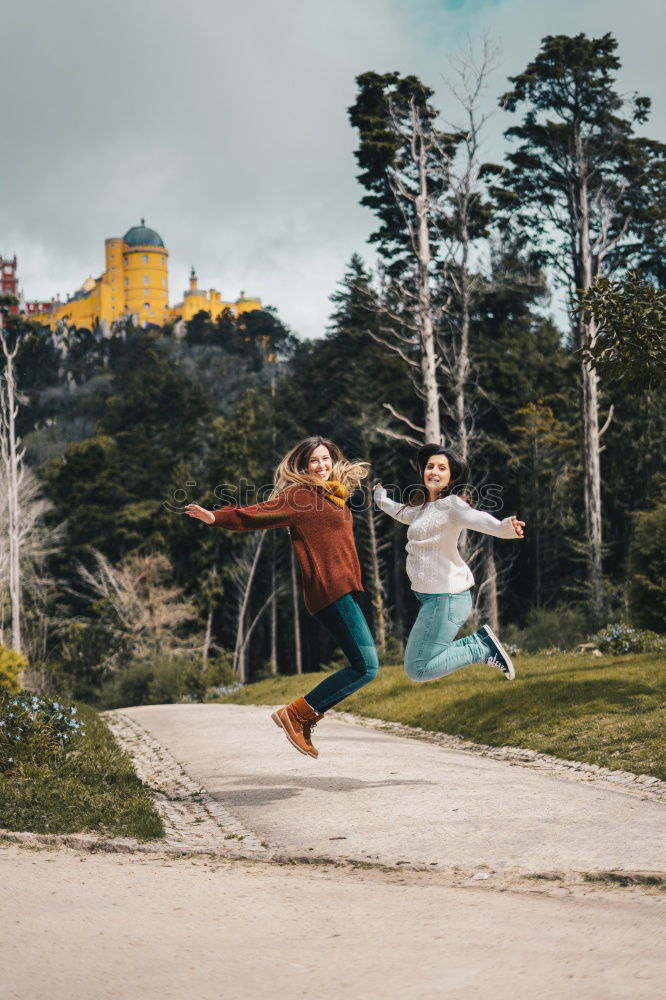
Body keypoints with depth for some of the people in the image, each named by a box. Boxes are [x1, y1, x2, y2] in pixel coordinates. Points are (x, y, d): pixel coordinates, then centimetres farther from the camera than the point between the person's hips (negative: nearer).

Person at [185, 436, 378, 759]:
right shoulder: (299, 496, -7)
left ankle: (303, 720, 11)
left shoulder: (334, 496, 18)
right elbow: (257, 515, -16)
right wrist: (216, 517, -28)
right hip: (329, 590, -9)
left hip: (343, 592, 9)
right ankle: (296, 714, -7)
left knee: (363, 665, 9)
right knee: (366, 667, -13)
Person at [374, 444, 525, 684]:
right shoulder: (424, 507, 14)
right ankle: (481, 641, 16)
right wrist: (381, 496, 55)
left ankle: (483, 648, 0)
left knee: (417, 669, -8)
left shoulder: (450, 505, -13)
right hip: (431, 597, 9)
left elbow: (477, 518, -35)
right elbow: (402, 512, 38)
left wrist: (505, 527, -55)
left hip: (446, 598, -9)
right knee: (418, 664, 18)